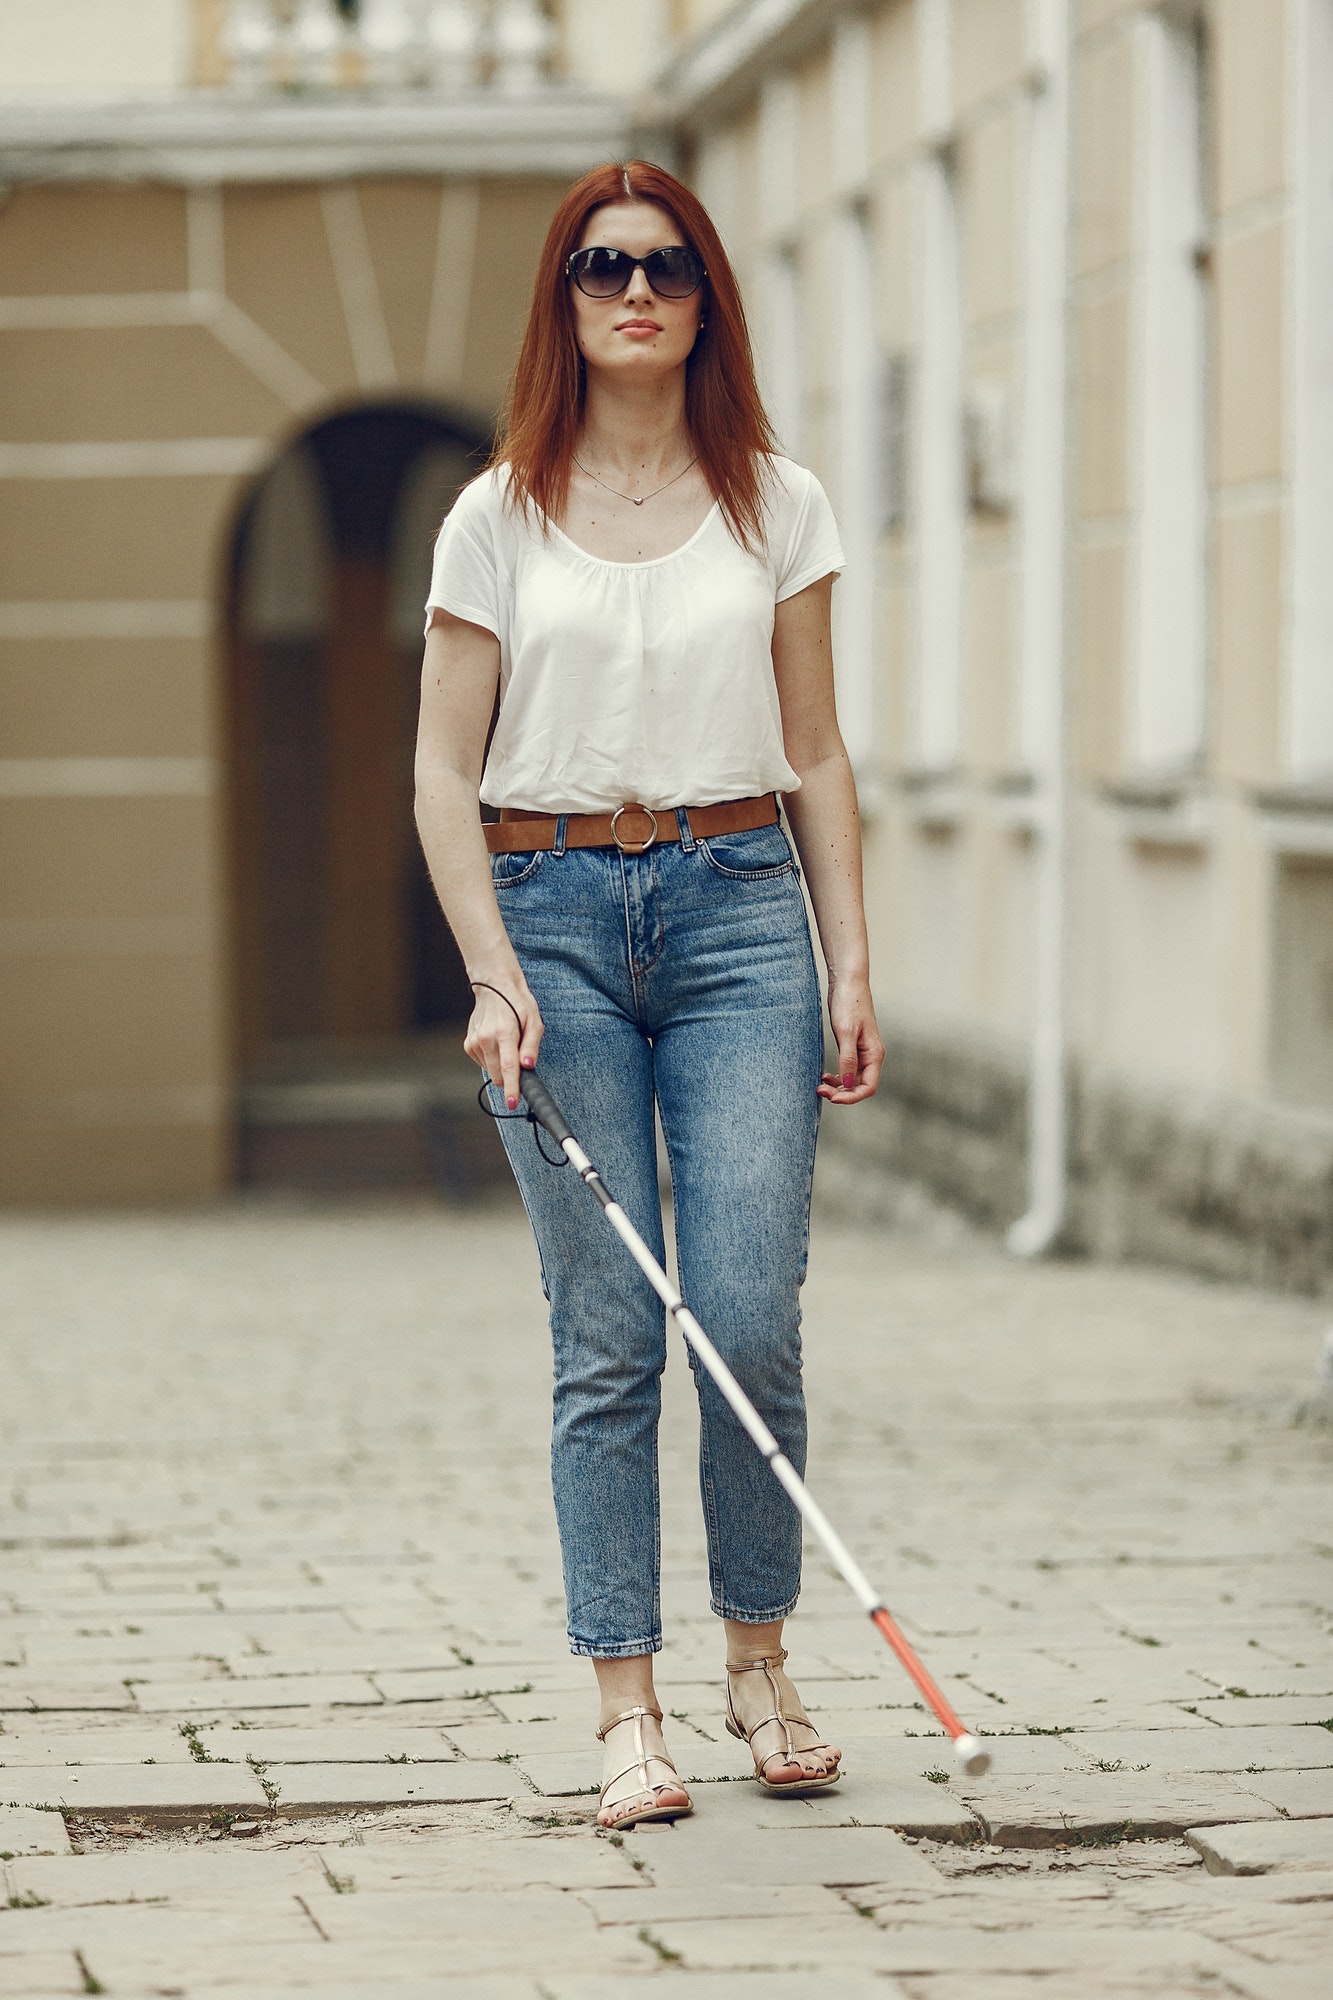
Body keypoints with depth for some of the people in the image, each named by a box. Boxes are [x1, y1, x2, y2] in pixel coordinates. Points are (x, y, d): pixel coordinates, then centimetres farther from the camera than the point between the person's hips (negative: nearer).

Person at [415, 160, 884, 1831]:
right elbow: (444, 770, 4)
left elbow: (816, 754, 12)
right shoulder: (500, 517, 5)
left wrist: (851, 964, 5)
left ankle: (761, 1664, 13)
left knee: (751, 1324, -7)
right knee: (607, 1338, -2)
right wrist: (493, 972, -8)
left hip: (739, 903, 1)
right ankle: (626, 1707, 5)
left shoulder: (776, 505, 9)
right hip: (554, 909, -1)